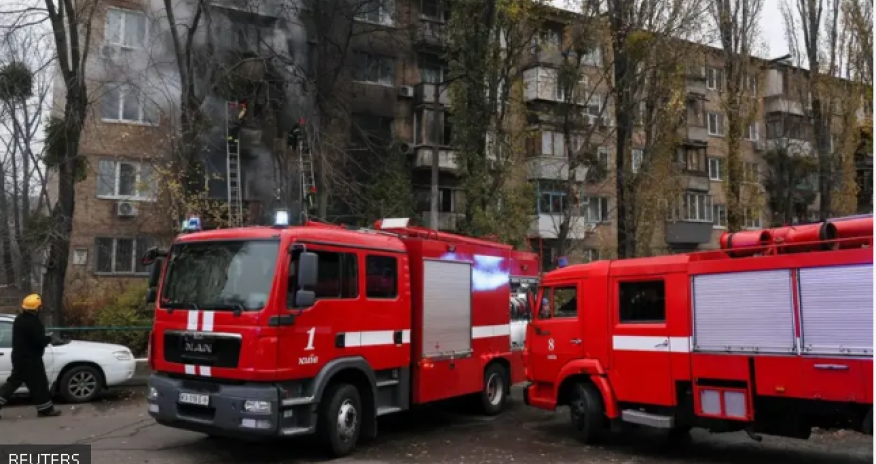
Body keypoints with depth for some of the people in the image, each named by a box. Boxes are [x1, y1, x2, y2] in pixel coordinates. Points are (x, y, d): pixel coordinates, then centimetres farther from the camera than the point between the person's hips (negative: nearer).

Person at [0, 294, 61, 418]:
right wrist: (49, 338, -4)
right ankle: (45, 409, 7)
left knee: (14, 381, 15)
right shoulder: (32, 322, -22)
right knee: (38, 384, 0)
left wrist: (44, 338, 9)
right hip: (30, 358, -9)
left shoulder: (20, 319, 10)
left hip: (19, 356, 9)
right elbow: (40, 340, -24)